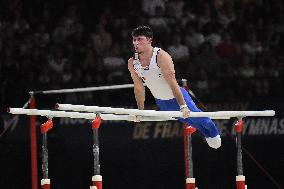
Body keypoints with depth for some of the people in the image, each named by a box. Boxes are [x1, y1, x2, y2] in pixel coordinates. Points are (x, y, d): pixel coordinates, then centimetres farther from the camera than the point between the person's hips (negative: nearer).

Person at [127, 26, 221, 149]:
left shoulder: (161, 56, -30)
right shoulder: (132, 63, -15)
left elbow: (172, 83, -31)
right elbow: (139, 88, -2)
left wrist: (183, 106, -31)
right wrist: (140, 110, 2)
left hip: (177, 96, -5)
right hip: (161, 102, 5)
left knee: (195, 116, 10)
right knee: (186, 119, 24)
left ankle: (214, 133, 43)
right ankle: (206, 134, 53)